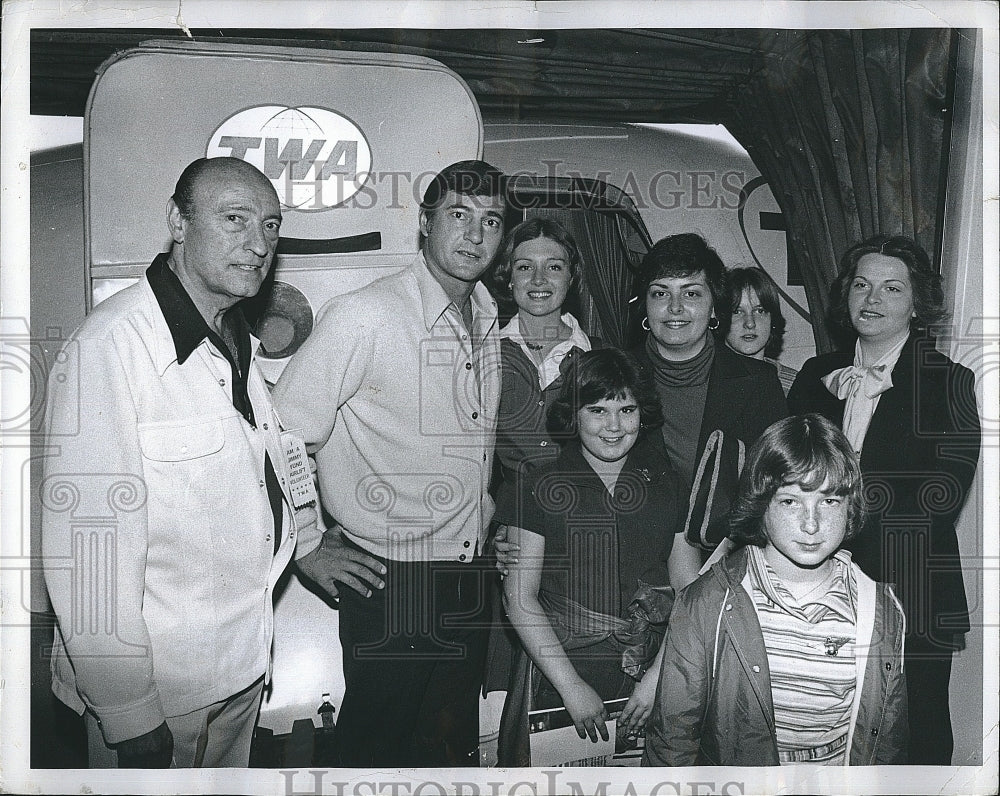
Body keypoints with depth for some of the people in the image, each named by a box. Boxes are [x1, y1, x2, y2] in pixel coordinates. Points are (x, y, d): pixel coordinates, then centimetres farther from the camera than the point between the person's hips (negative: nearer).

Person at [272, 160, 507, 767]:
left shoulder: (490, 322, 6)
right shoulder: (363, 317, -17)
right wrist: (313, 548, -10)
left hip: (471, 579, 7)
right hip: (390, 582, -6)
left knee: (456, 743, 20)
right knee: (379, 746, 9)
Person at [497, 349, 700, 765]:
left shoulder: (667, 486, 5)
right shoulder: (540, 488, -3)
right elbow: (520, 595, -6)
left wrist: (660, 674, -8)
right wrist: (572, 685, -12)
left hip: (653, 679, 2)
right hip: (558, 675, -2)